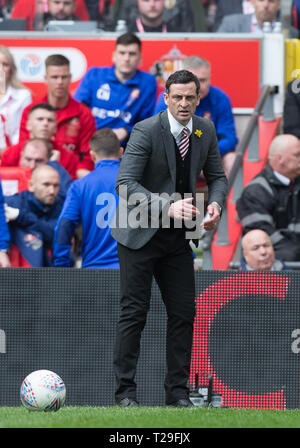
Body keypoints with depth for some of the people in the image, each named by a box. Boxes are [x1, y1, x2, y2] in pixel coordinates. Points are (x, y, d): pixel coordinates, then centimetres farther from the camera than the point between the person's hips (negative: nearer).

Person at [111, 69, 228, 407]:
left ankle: (178, 392, 11)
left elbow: (216, 176, 11)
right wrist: (168, 206, -36)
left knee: (183, 313, 4)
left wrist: (215, 203, -13)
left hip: (178, 237, 5)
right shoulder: (146, 131, -18)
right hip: (140, 234, -5)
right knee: (134, 312, -5)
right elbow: (125, 183, -24)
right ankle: (125, 392, 0)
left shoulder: (205, 131, 0)